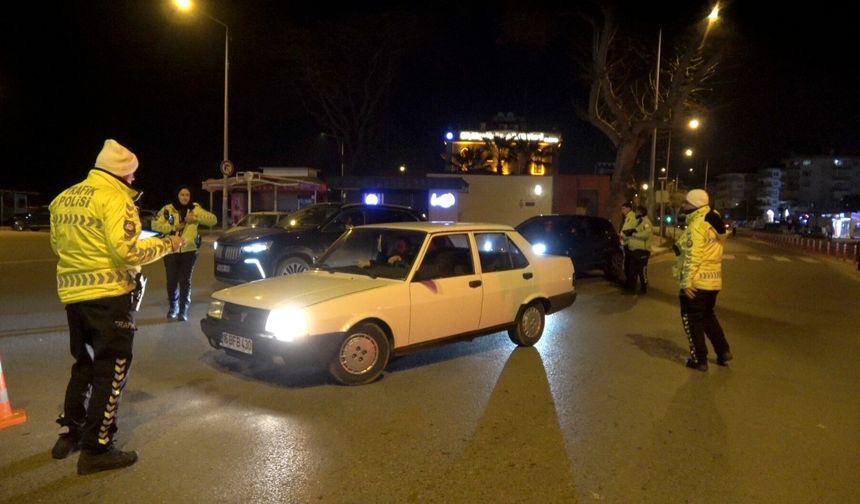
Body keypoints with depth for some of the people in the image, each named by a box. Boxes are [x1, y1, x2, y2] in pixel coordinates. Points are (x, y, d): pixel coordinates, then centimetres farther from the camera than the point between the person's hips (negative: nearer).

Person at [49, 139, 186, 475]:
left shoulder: (64, 198, 12)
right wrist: (166, 245, -9)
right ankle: (96, 449, 4)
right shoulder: (114, 198, -14)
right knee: (111, 369, 1)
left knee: (84, 363, 22)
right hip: (109, 294, -8)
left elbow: (57, 245, 18)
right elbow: (127, 251, -22)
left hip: (73, 293, 8)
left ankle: (70, 433, 31)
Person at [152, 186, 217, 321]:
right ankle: (173, 308, 26)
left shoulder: (195, 209, 0)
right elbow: (155, 224, -3)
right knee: (171, 280, 6)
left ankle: (183, 310, 7)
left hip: (189, 250, -1)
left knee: (185, 281, -1)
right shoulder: (168, 209, 0)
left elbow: (213, 219, -7)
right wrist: (173, 227, -14)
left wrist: (196, 218, -20)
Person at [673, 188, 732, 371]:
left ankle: (700, 360, 8)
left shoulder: (697, 225, -16)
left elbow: (693, 256, -23)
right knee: (708, 316, 24)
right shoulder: (713, 223, 13)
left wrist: (686, 280, -22)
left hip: (696, 281, -9)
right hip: (713, 279, 9)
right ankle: (723, 351, 25)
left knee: (692, 320, 3)